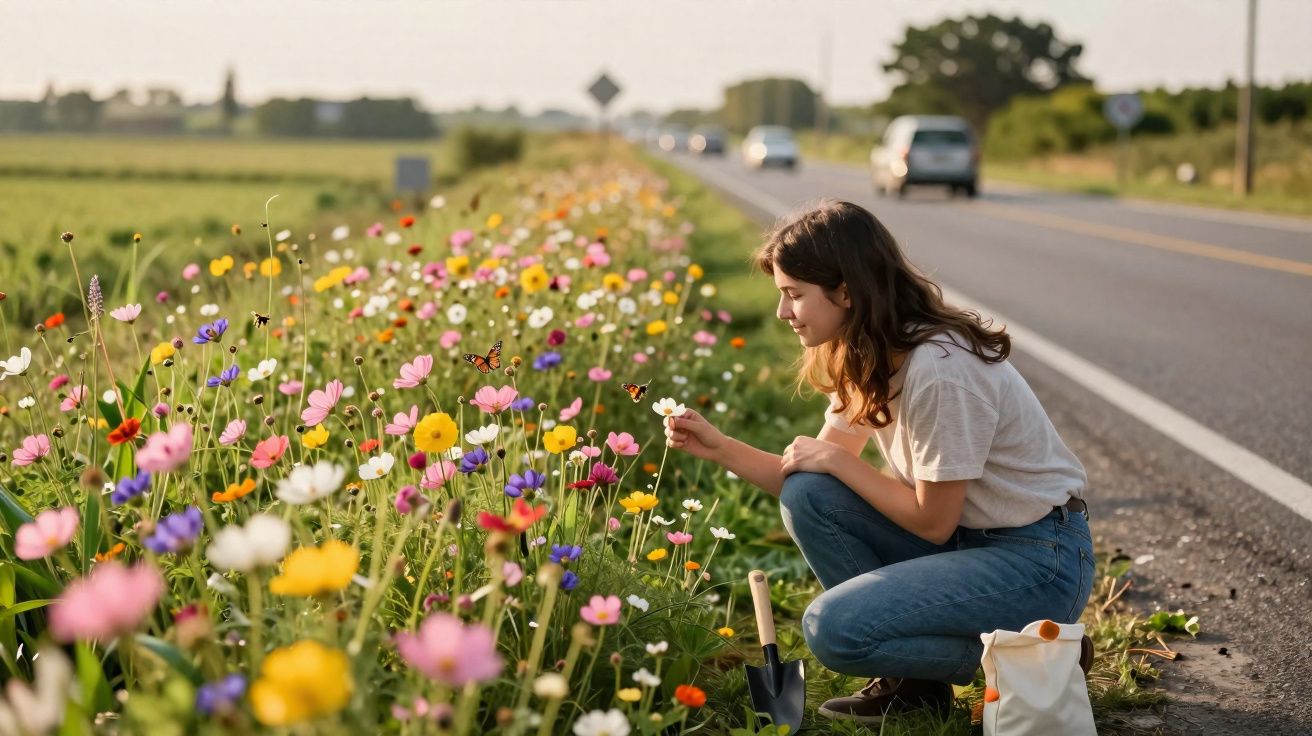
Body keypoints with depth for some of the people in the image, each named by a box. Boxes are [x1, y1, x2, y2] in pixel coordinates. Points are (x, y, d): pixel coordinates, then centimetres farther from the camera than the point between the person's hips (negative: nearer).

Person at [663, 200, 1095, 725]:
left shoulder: (940, 369, -26)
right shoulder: (865, 358, 1)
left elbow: (933, 521, -20)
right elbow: (816, 475, 5)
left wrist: (835, 459, -12)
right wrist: (720, 448, -7)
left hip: (1039, 561, -9)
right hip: (962, 538, 9)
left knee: (833, 629, -20)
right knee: (807, 495, -8)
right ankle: (914, 681, 2)